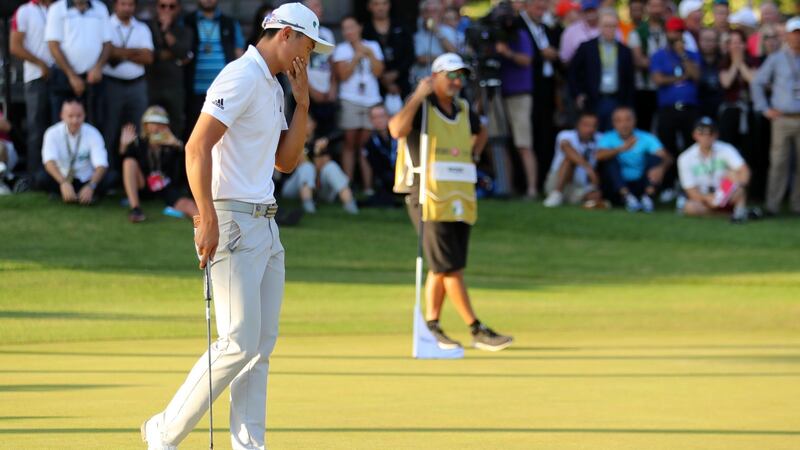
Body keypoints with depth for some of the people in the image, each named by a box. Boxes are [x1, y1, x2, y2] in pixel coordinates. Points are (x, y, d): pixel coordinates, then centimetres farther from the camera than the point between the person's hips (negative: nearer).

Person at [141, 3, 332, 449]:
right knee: (239, 343, -12)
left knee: (262, 345, 7)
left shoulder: (273, 88, 18)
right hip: (233, 222, -10)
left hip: (266, 224, 10)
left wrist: (302, 103, 9)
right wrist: (208, 219, -26)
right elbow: (197, 147, -21)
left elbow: (286, 161, 19)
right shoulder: (242, 78, -12)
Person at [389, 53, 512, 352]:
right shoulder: (420, 107, -4)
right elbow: (397, 130, -25)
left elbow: (481, 132, 38)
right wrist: (418, 97, -22)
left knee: (442, 269, 9)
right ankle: (477, 331, -12)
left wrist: (472, 156, 20)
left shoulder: (463, 110, 15)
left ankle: (431, 327, 16)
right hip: (429, 200, -7)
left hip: (461, 200, 7)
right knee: (450, 267, -9)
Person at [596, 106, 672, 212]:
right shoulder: (608, 139, -4)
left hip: (640, 186, 0)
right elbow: (599, 155, -26)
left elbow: (667, 158, -19)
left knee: (652, 156, -18)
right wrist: (622, 149, -42)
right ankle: (627, 197, -35)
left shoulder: (646, 139, -4)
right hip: (618, 188, 0)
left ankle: (648, 196, -33)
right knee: (611, 159, -22)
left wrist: (661, 167, -43)